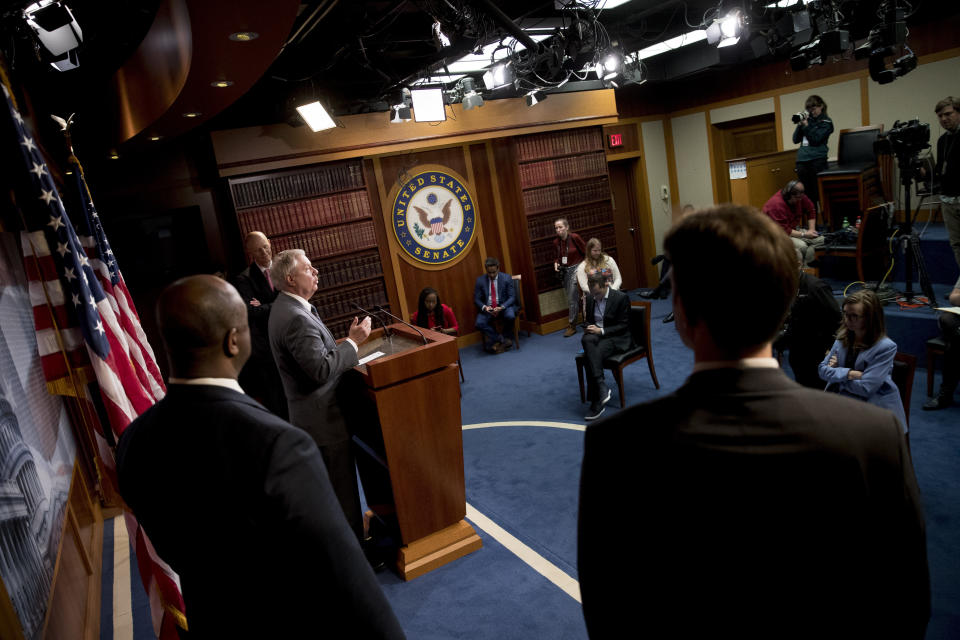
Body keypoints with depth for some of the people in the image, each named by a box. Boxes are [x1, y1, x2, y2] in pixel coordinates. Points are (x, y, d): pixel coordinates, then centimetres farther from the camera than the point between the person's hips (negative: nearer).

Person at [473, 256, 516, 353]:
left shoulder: (506, 278, -2)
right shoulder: (480, 280, 1)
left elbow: (512, 297, -4)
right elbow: (477, 299, 3)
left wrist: (502, 307, -23)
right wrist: (484, 307, -20)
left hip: (504, 306, -1)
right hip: (487, 308, 1)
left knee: (510, 316, -34)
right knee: (479, 323, -27)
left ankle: (506, 338, -7)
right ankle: (501, 339, -14)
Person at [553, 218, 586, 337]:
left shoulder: (575, 237, -12)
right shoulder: (556, 242, 2)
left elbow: (585, 252, -5)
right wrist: (556, 263, -6)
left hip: (576, 269, -6)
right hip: (564, 271, 6)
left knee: (572, 298, -9)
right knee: (570, 298, 12)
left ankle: (572, 325, -2)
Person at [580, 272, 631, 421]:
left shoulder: (621, 298, -8)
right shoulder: (590, 298, 10)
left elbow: (624, 325, -8)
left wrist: (601, 330, -18)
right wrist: (589, 328, -4)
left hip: (618, 338, -5)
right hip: (596, 335, 5)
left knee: (593, 354, -34)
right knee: (587, 339, -34)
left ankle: (596, 401, -32)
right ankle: (601, 387, -37)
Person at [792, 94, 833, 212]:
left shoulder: (826, 122, 4)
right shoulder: (807, 119, 17)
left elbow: (816, 139, -8)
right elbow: (795, 140, 13)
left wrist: (806, 125, -10)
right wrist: (800, 124, 0)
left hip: (817, 161, -5)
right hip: (802, 160, 5)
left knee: (819, 193, -7)